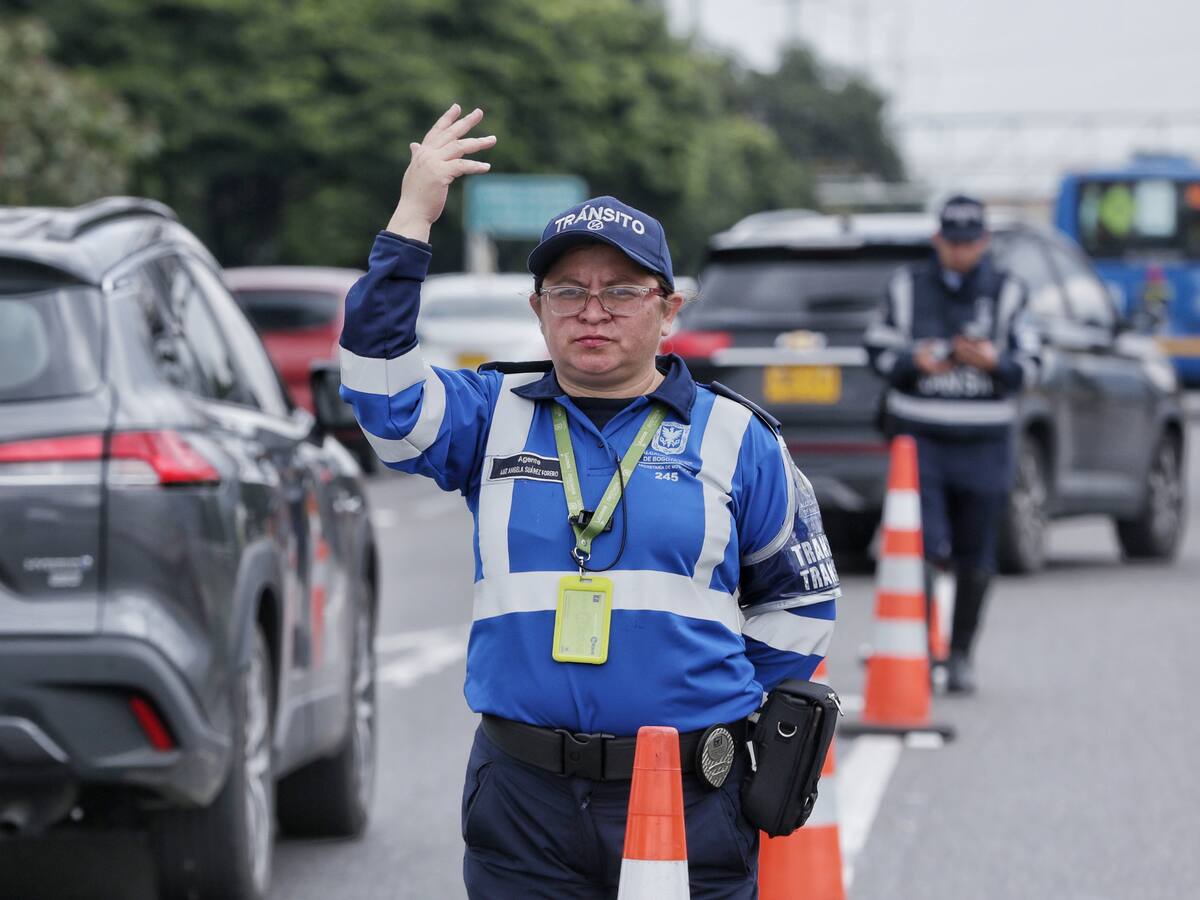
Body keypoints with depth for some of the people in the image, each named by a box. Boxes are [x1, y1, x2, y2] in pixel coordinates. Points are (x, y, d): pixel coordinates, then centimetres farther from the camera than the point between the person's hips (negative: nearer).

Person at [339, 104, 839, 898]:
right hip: (525, 804, 1)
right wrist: (411, 222, -13)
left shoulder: (733, 437, 7)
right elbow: (382, 393, -10)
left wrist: (733, 711, 7)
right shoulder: (496, 419, 8)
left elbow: (800, 597, 15)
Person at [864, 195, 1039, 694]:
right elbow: (878, 350, 7)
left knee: (974, 559, 6)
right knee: (926, 548, -14)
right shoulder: (907, 287, 5)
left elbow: (1029, 366, 4)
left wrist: (993, 361, -17)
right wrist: (913, 361, -14)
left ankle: (960, 655, 20)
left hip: (983, 445, 1)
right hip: (920, 437, -1)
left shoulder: (1006, 292, 5)